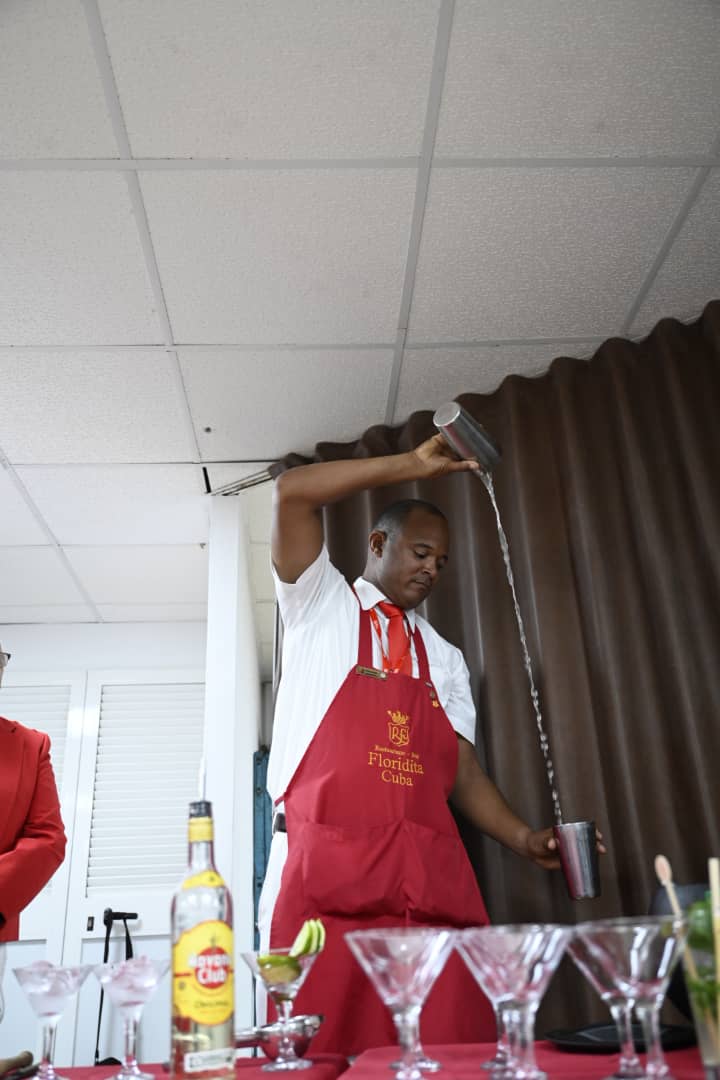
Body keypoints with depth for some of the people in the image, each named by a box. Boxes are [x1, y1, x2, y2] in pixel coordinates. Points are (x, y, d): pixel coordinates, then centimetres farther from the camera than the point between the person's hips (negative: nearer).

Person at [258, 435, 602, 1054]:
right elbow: (292, 493, -4)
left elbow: (463, 773, 17)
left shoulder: (444, 659, 21)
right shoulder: (321, 606, 10)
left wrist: (525, 838, 1)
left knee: (455, 1050, -4)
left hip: (431, 879, 4)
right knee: (330, 1051, -7)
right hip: (325, 873, -3)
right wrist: (415, 465, -2)